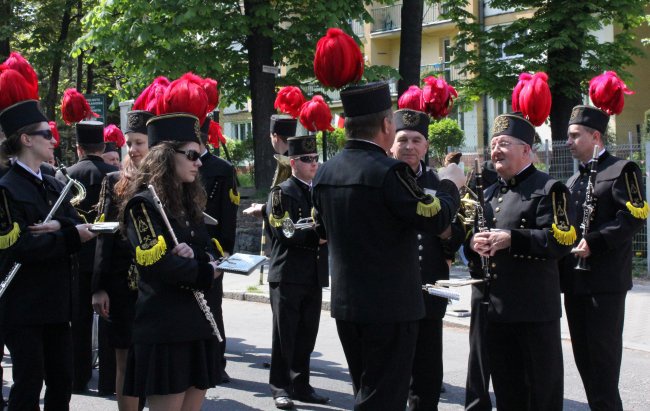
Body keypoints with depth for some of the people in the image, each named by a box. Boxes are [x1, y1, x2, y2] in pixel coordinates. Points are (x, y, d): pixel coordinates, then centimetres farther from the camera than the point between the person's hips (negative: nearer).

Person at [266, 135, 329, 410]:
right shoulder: (281, 193, -6)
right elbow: (286, 232, -15)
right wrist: (317, 236, -18)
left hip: (315, 276, 6)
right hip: (288, 276, -6)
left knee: (307, 335, 10)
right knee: (284, 335, 1)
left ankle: (300, 385, 18)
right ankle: (280, 387, 8)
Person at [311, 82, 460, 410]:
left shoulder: (325, 173, 5)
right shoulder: (388, 171, -19)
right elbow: (437, 219, -14)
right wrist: (449, 186, 4)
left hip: (345, 303, 8)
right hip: (390, 305, -7)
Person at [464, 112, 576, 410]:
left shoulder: (548, 189, -3)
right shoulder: (489, 194, 20)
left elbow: (562, 240, -15)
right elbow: (474, 241, 26)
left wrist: (512, 238, -22)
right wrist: (473, 244, 2)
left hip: (535, 308, -7)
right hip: (495, 308, 7)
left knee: (541, 387, 0)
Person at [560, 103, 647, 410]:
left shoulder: (621, 171, -5)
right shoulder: (573, 181, 20)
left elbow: (634, 216, -17)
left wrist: (593, 242, -22)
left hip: (605, 281, -8)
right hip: (575, 281, 8)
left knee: (603, 353, -6)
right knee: (583, 354, 11)